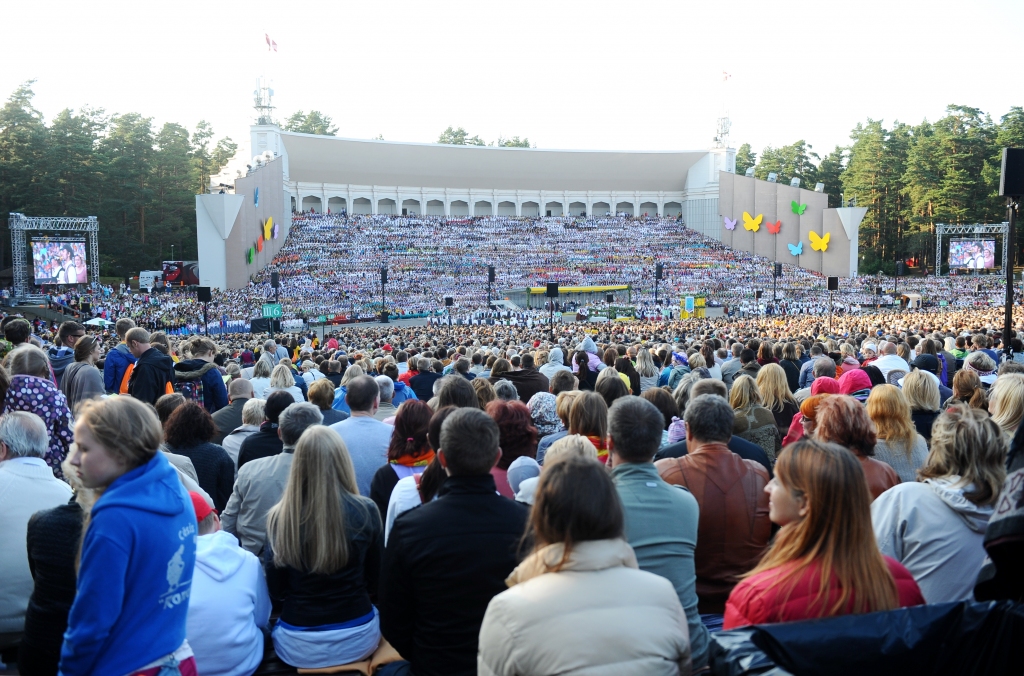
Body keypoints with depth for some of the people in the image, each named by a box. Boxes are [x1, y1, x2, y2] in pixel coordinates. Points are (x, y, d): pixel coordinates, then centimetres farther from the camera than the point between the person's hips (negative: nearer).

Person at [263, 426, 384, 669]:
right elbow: (375, 583, 0)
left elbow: (275, 591, -2)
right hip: (357, 638, 0)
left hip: (297, 646, 0)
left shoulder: (279, 516, -12)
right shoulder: (365, 511, -12)